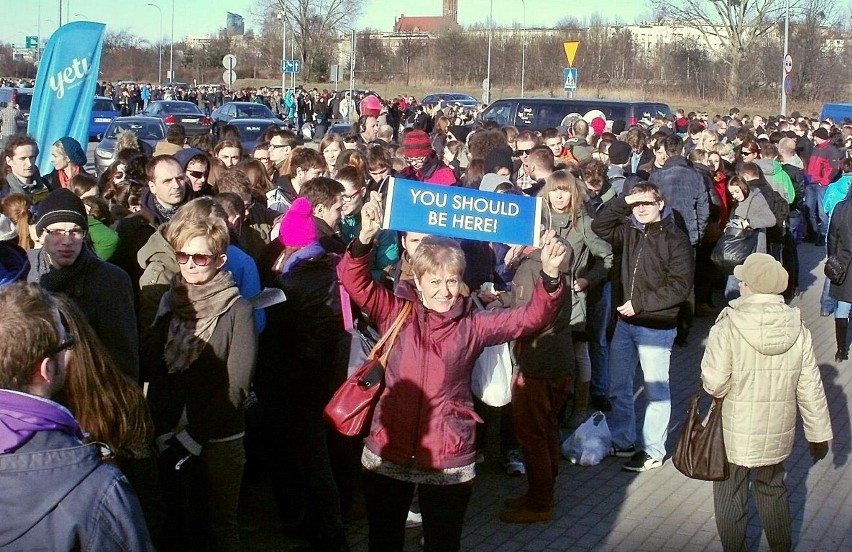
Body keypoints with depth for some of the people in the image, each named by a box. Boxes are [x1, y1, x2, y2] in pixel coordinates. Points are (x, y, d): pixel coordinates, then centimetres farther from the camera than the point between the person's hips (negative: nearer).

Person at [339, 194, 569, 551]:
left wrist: (550, 276, -25)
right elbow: (355, 282, -11)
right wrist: (365, 239, -29)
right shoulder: (396, 313, -1)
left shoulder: (473, 325, -1)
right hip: (389, 452, 0)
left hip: (448, 460, 0)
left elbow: (531, 317, -8)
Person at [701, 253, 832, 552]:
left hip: (735, 436, -4)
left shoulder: (728, 326, -20)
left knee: (730, 498, 14)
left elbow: (714, 383, -23)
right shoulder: (797, 328, -8)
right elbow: (810, 388, -3)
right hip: (777, 435, 4)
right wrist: (819, 434, 7)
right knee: (773, 491, 26)